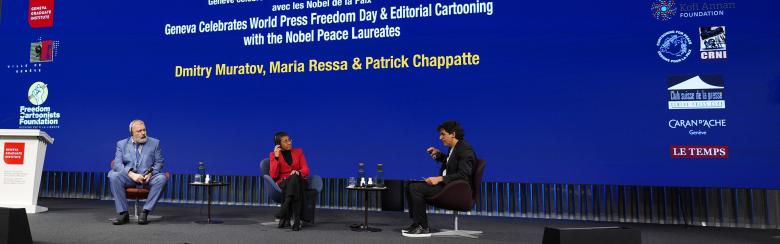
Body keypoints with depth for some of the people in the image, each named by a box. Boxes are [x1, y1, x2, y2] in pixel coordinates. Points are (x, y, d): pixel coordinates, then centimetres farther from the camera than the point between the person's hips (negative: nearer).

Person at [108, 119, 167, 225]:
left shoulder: (155, 143, 11)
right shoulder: (122, 144, 11)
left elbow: (159, 163, 7)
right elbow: (117, 164, -1)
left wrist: (150, 174, -15)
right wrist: (131, 174, -20)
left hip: (148, 177, -1)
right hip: (128, 177, 1)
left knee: (161, 178, -32)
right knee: (113, 175, -30)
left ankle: (145, 212, -25)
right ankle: (123, 214, -23)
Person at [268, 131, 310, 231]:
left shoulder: (298, 151, 13)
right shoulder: (273, 154, 8)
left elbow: (306, 170, 4)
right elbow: (273, 175, -4)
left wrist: (298, 172, -20)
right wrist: (276, 157, -13)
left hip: (299, 181, 1)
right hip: (283, 183, -1)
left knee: (294, 178, -37)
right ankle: (296, 219, -46)